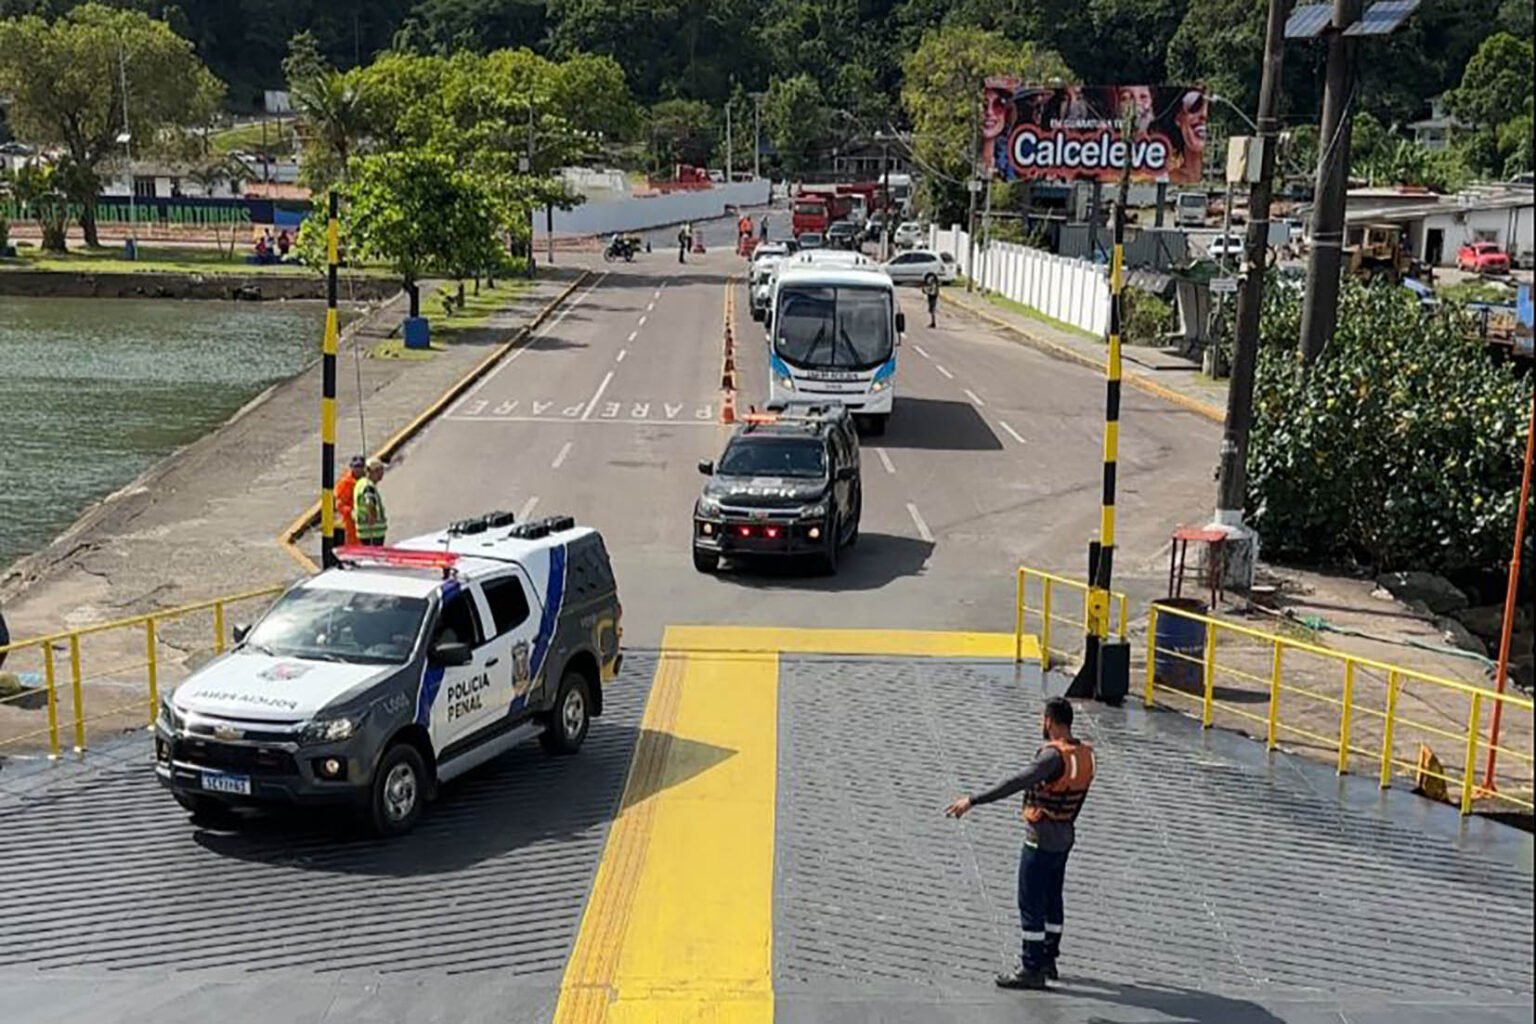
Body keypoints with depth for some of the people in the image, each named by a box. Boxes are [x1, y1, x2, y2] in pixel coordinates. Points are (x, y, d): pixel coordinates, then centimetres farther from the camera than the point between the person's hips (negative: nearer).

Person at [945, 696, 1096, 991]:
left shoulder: (1054, 756, -24)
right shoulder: (1085, 754, 3)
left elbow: (1016, 783, -32)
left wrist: (972, 800, -32)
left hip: (1041, 839, -9)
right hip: (1065, 836, 9)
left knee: (1031, 904, -1)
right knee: (1052, 899, 19)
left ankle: (1031, 970, 3)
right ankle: (1048, 959, 30)